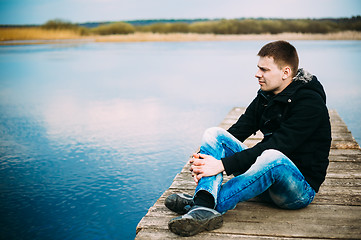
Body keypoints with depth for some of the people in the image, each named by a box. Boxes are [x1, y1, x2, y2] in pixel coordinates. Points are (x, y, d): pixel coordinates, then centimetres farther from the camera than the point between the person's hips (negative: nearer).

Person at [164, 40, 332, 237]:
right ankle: (204, 205, -32)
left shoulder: (310, 103, -17)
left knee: (272, 157, -41)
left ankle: (209, 206, -36)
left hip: (301, 188, -6)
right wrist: (203, 160, -19)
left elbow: (275, 147, -27)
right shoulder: (264, 97, 6)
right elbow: (236, 132, -1)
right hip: (268, 177, 7)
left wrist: (223, 164, -31)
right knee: (214, 134, -9)